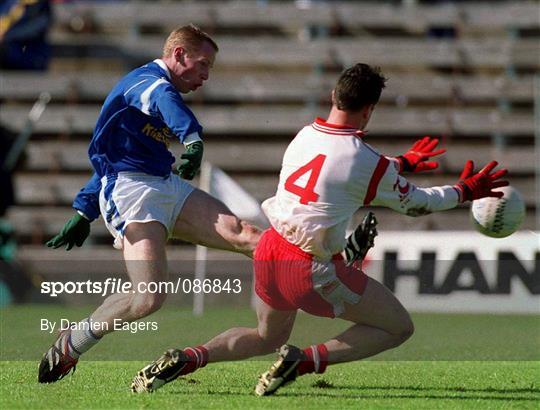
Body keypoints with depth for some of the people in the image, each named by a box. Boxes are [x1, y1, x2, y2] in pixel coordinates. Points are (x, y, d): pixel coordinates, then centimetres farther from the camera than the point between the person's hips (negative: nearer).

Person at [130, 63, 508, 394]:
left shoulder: (305, 136, 6)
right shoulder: (369, 162, -13)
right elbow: (414, 203, 4)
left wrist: (403, 164, 36)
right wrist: (465, 192, 19)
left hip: (269, 252, 7)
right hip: (312, 269, -7)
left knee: (268, 336, 31)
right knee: (398, 327, 6)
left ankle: (189, 358, 6)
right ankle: (306, 360, -10)